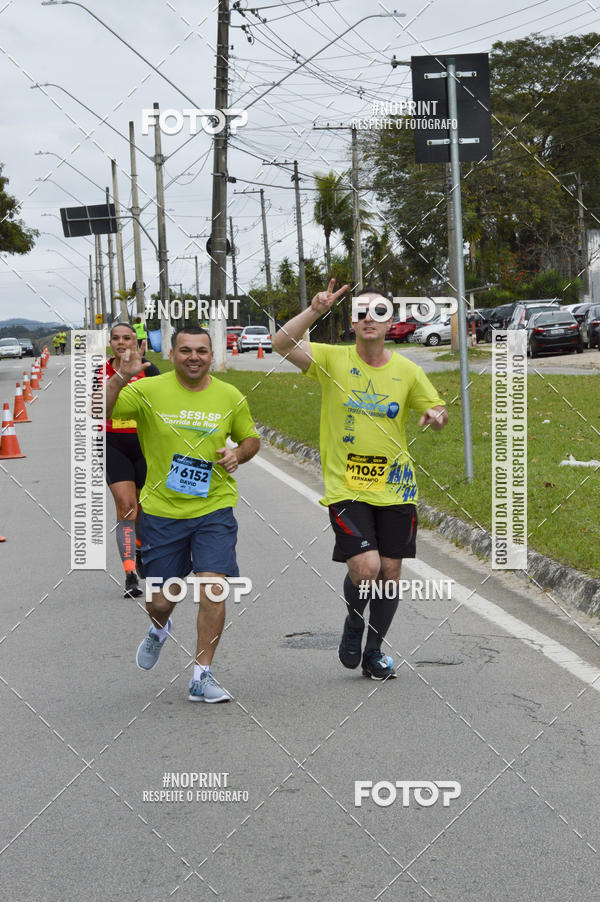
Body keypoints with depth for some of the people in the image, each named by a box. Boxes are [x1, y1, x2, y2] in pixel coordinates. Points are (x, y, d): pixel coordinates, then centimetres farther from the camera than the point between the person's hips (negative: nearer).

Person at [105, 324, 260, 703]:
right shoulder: (150, 391, -6)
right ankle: (159, 630, 46)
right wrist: (120, 378, -31)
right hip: (162, 511, 0)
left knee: (213, 589, -14)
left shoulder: (231, 397, 1)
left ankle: (202, 676, -1)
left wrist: (239, 454, -5)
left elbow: (251, 438, 17)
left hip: (214, 509, 0)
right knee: (159, 600, 7)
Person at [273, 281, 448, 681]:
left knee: (390, 572, 7)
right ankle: (354, 624, 15)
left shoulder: (407, 371, 3)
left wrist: (438, 416, -11)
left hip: (396, 489, 3)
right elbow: (281, 343, -16)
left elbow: (438, 410, 13)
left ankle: (374, 652, 27)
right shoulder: (333, 360, -4)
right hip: (346, 488, -3)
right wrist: (315, 311, -27)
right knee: (365, 566, -18)